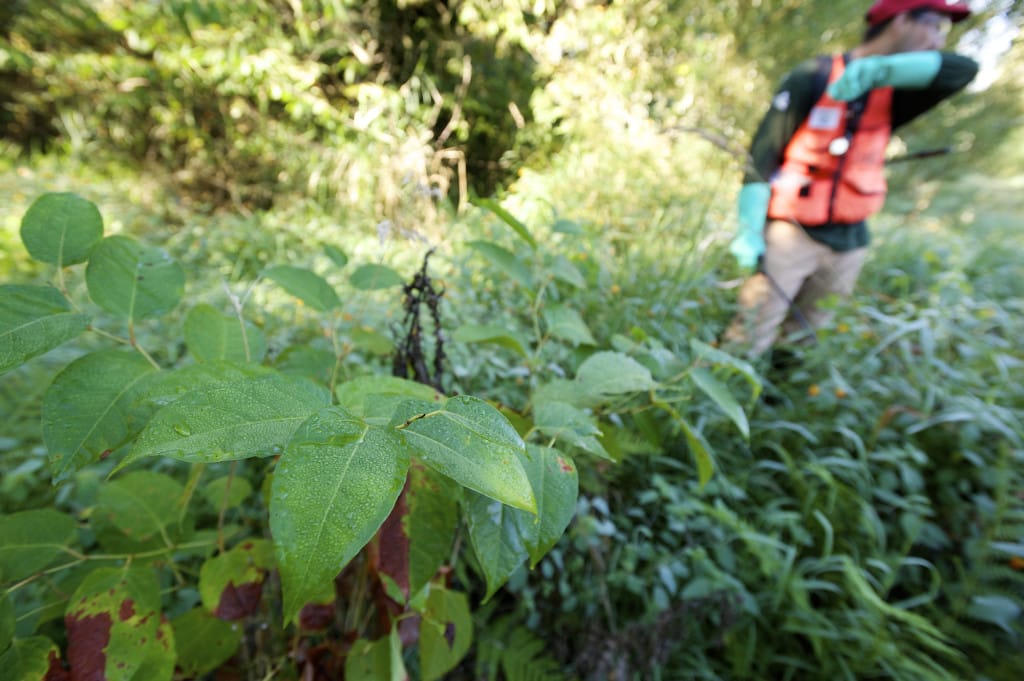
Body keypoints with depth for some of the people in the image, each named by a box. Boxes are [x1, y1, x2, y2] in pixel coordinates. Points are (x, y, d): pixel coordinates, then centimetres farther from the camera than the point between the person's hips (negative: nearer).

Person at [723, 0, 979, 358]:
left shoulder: (895, 94, 10)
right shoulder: (814, 77, -6)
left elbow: (964, 69, -9)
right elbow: (762, 156, -10)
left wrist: (878, 70, -24)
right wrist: (749, 229, -18)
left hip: (848, 242, 6)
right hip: (790, 232, -6)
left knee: (806, 334, 12)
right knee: (750, 338, -11)